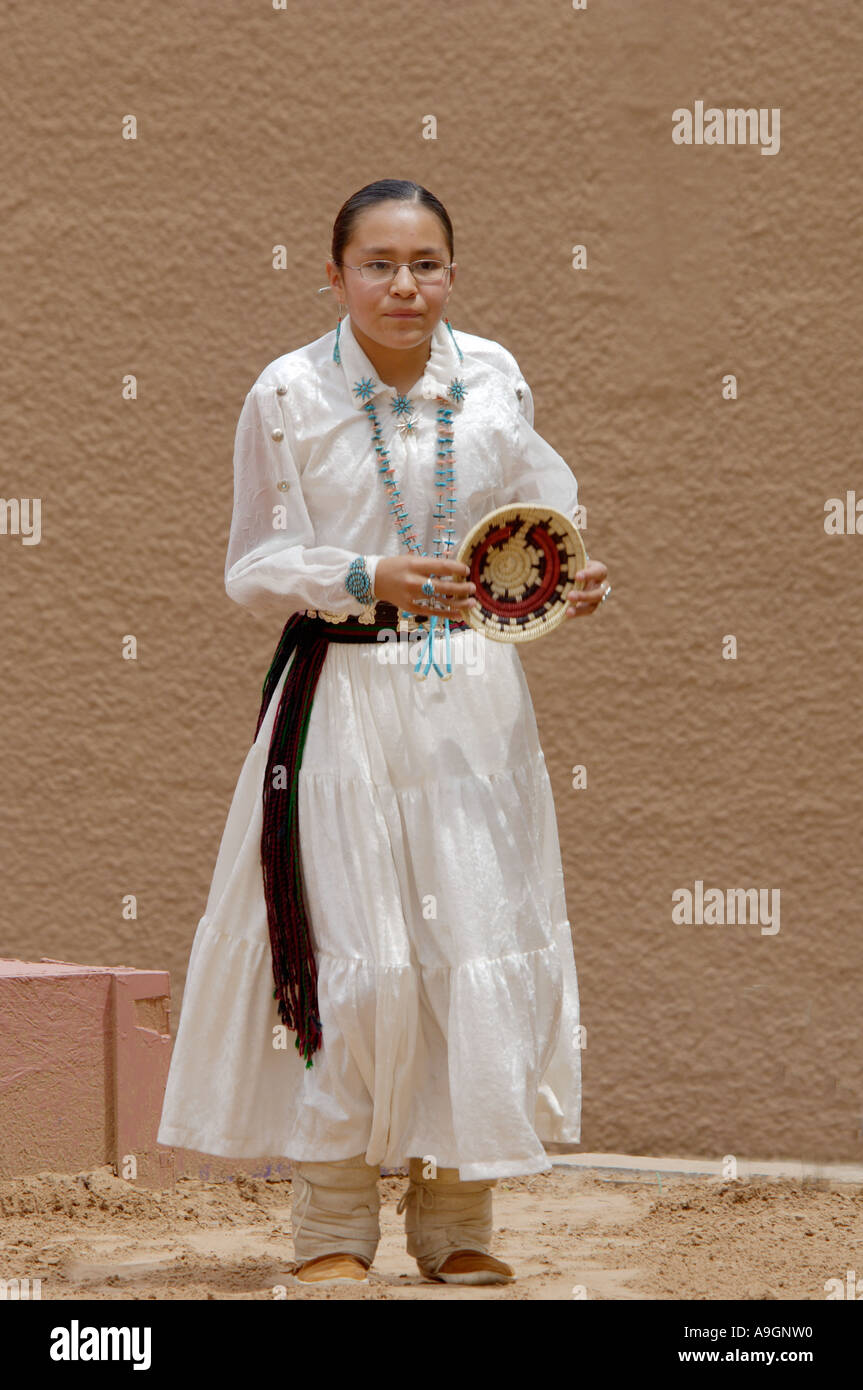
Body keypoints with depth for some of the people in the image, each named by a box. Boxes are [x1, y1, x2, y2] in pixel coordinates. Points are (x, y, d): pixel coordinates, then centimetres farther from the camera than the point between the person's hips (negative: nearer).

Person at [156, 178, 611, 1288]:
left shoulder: (493, 379, 3)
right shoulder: (288, 394, -5)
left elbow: (540, 518, 13)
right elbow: (254, 569, -2)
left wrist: (568, 584, -9)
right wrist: (369, 579, -18)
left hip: (475, 696, 3)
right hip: (342, 696, -3)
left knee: (487, 949, 0)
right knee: (352, 957, -3)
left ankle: (458, 1224, 14)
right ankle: (333, 1223, 12)